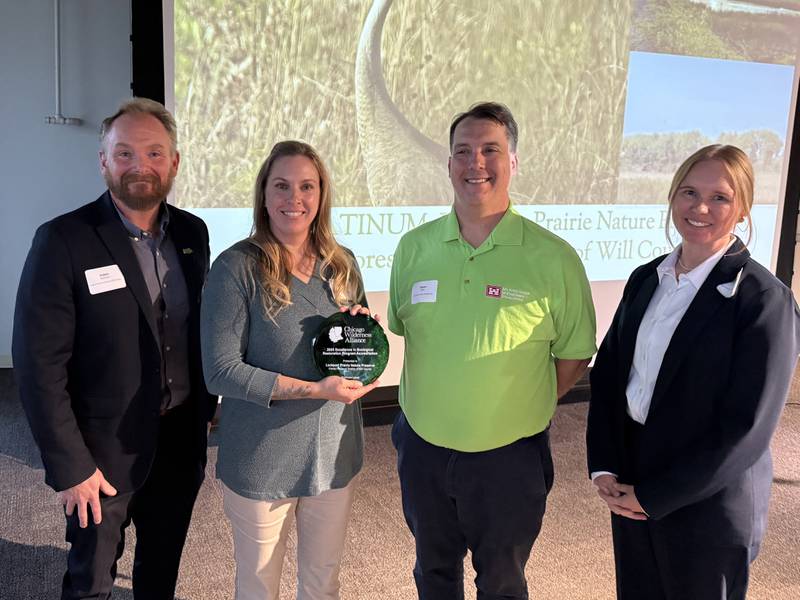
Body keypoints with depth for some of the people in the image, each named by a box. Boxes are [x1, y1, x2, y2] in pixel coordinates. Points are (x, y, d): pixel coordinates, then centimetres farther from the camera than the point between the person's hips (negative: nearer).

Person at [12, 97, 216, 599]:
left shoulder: (193, 233, 0)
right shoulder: (64, 241, -17)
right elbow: (39, 365, -17)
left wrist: (207, 408, 7)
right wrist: (70, 466, -17)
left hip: (181, 442, 5)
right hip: (105, 452, -4)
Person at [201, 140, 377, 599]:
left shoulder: (342, 264, 2)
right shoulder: (237, 268, -14)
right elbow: (221, 371, -18)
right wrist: (315, 390, -22)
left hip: (335, 455, 4)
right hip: (261, 461, -4)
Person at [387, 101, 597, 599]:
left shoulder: (554, 257, -14)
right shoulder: (413, 248, -4)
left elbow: (575, 353, -4)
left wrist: (525, 410, -5)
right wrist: (435, 401, 5)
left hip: (508, 455, -2)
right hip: (423, 447, 3)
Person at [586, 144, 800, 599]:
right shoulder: (646, 279, 3)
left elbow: (746, 430, -19)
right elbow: (608, 371, 6)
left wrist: (649, 497, -15)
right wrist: (604, 467, -5)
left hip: (708, 509, -5)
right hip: (629, 493, 5)